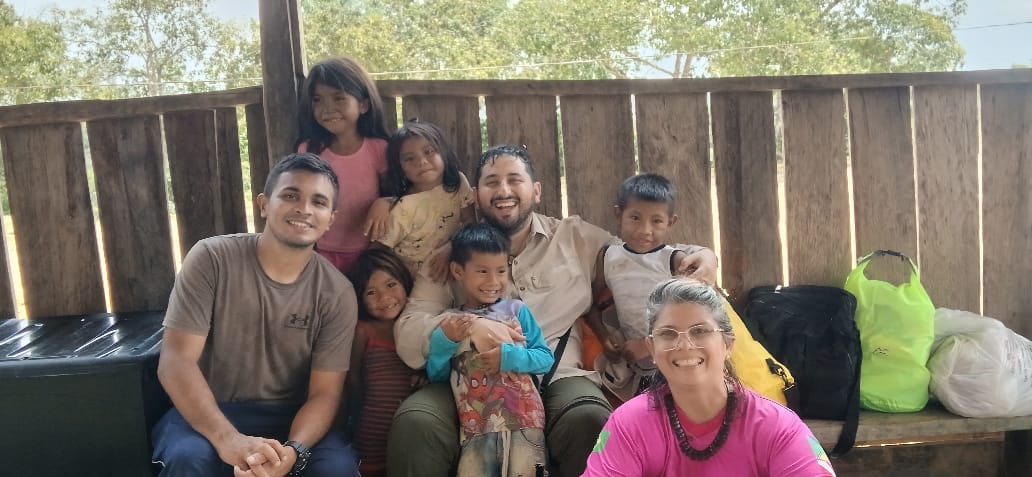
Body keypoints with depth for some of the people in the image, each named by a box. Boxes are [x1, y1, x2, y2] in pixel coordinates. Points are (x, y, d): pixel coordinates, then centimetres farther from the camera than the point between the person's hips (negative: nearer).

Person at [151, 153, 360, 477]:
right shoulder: (211, 258, -10)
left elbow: (324, 394, -7)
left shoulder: (337, 294, -6)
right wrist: (228, 439, -31)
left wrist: (291, 451, -29)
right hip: (207, 415, -1)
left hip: (289, 418, 1)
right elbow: (175, 361, -15)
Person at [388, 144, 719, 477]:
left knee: (590, 420, -33)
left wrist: (699, 253, 4)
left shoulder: (576, 238, 14)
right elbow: (407, 336, 0)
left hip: (555, 379, 1)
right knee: (414, 423, -31)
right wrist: (467, 325, -19)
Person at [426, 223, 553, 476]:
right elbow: (435, 376, 9)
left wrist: (508, 356, -12)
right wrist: (444, 339, -6)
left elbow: (546, 359, 3)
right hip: (477, 428, 1)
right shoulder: (451, 322, 12)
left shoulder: (516, 310, 7)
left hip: (524, 422, -1)